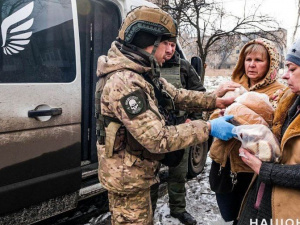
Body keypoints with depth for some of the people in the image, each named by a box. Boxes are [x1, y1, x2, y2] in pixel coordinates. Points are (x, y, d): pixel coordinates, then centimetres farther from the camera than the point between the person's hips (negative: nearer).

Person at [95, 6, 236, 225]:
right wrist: (208, 128, -26)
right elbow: (158, 139, -32)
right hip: (128, 178, -9)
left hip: (134, 173, 9)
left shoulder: (142, 73, 1)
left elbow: (177, 95, 8)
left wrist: (217, 101, -1)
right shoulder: (125, 83, -31)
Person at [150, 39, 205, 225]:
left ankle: (178, 208, 32)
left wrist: (192, 116, 2)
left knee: (179, 172, 13)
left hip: (180, 128, 2)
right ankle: (149, 209, 27)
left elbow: (199, 92, 10)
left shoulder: (184, 66, 4)